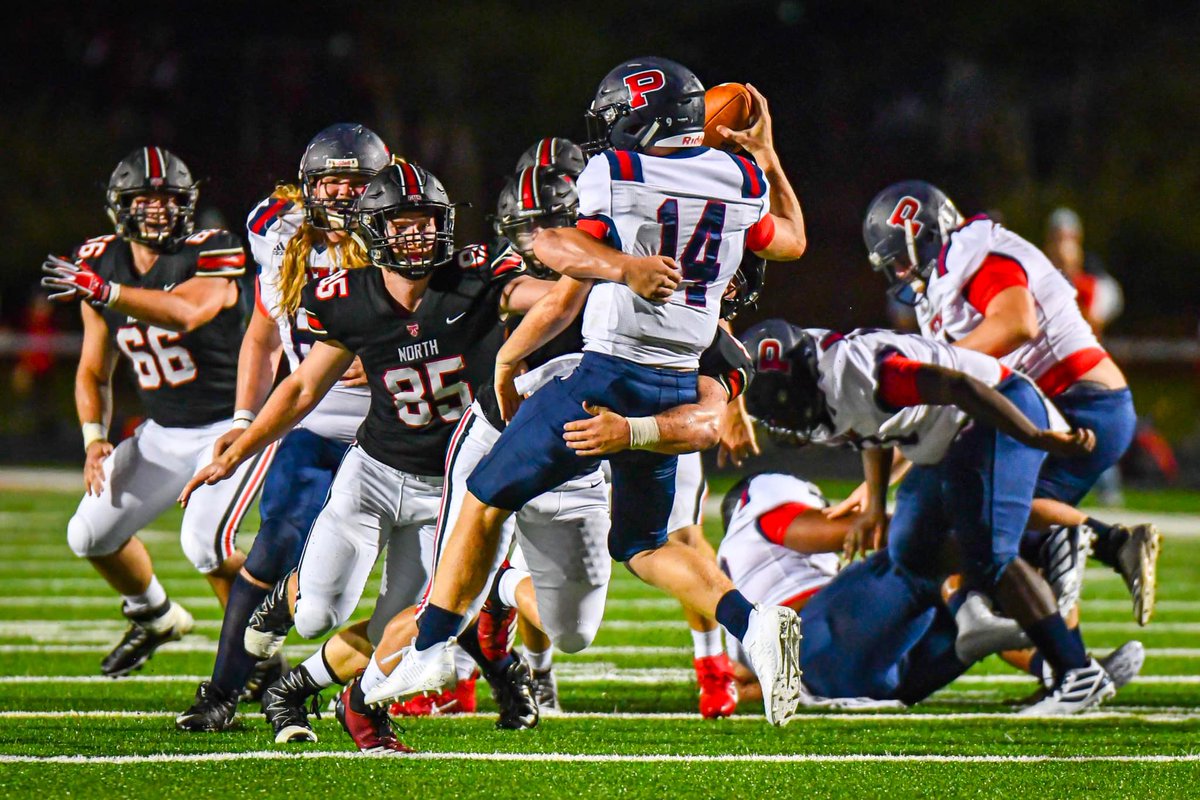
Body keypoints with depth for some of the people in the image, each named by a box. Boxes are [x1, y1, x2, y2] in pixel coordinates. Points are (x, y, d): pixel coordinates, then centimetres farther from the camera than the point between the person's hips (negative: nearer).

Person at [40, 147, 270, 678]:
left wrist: (103, 291, -49)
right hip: (164, 434, 7)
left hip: (235, 424, -7)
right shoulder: (101, 265, 1)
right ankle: (155, 618, 33)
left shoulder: (209, 255, -18)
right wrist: (95, 437, -8)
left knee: (205, 540, -25)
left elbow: (185, 313, -41)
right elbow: (94, 371, 9)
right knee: (90, 535, 5)